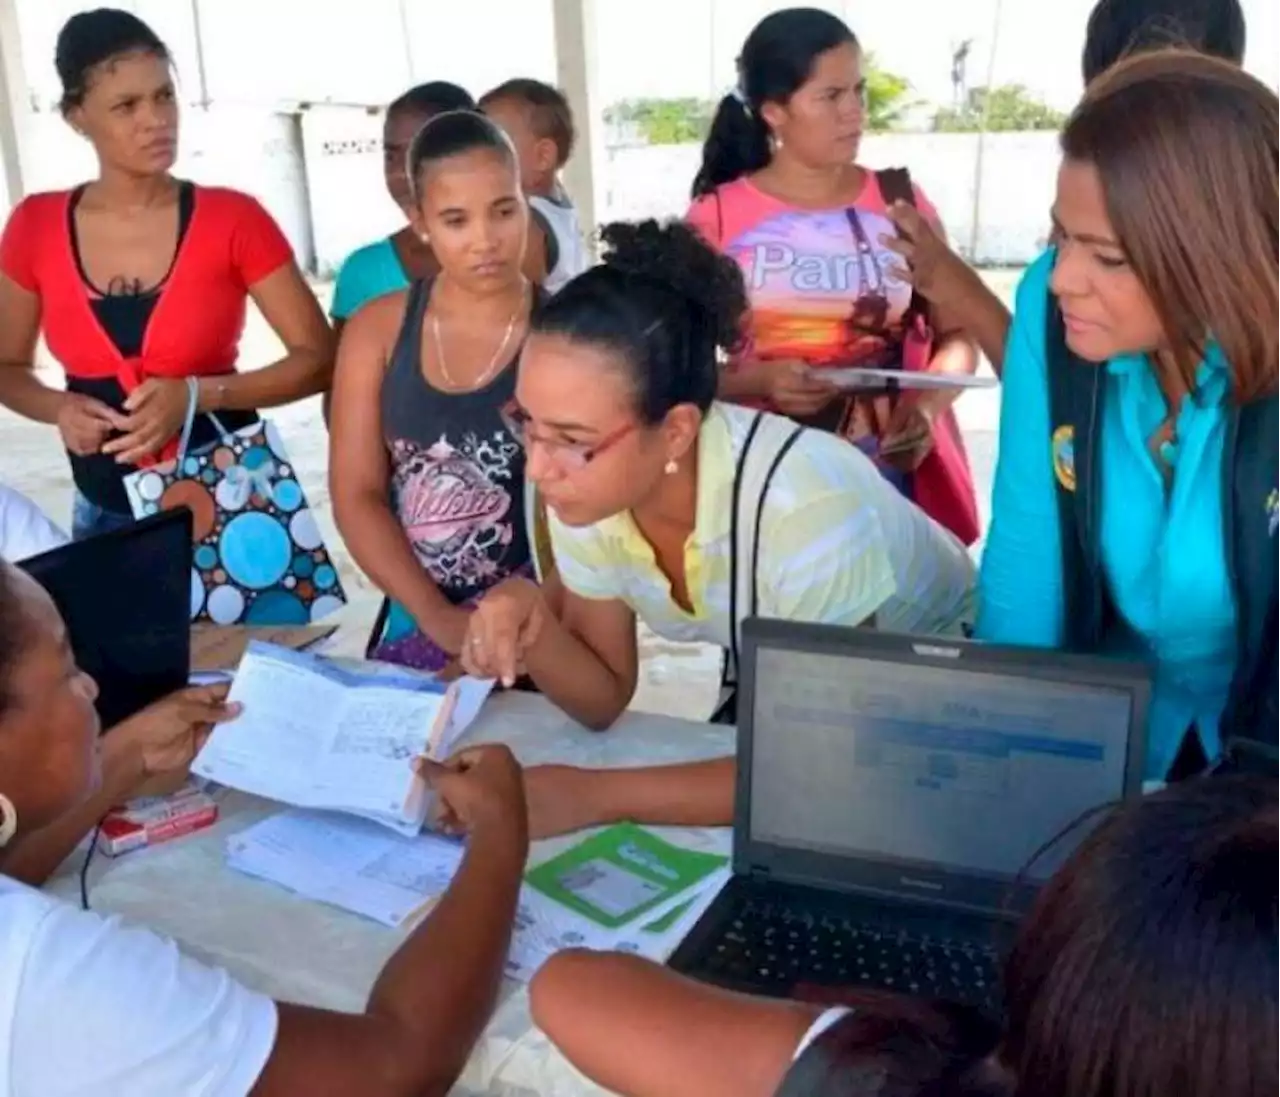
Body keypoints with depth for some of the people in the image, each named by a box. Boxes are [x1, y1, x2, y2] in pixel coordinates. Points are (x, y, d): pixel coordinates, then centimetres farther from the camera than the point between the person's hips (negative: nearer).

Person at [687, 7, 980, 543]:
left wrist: (927, 407, -13)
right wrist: (758, 381, -18)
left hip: (901, 476, 2)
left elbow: (957, 332, 6)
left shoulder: (900, 202, 3)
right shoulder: (716, 219, -1)